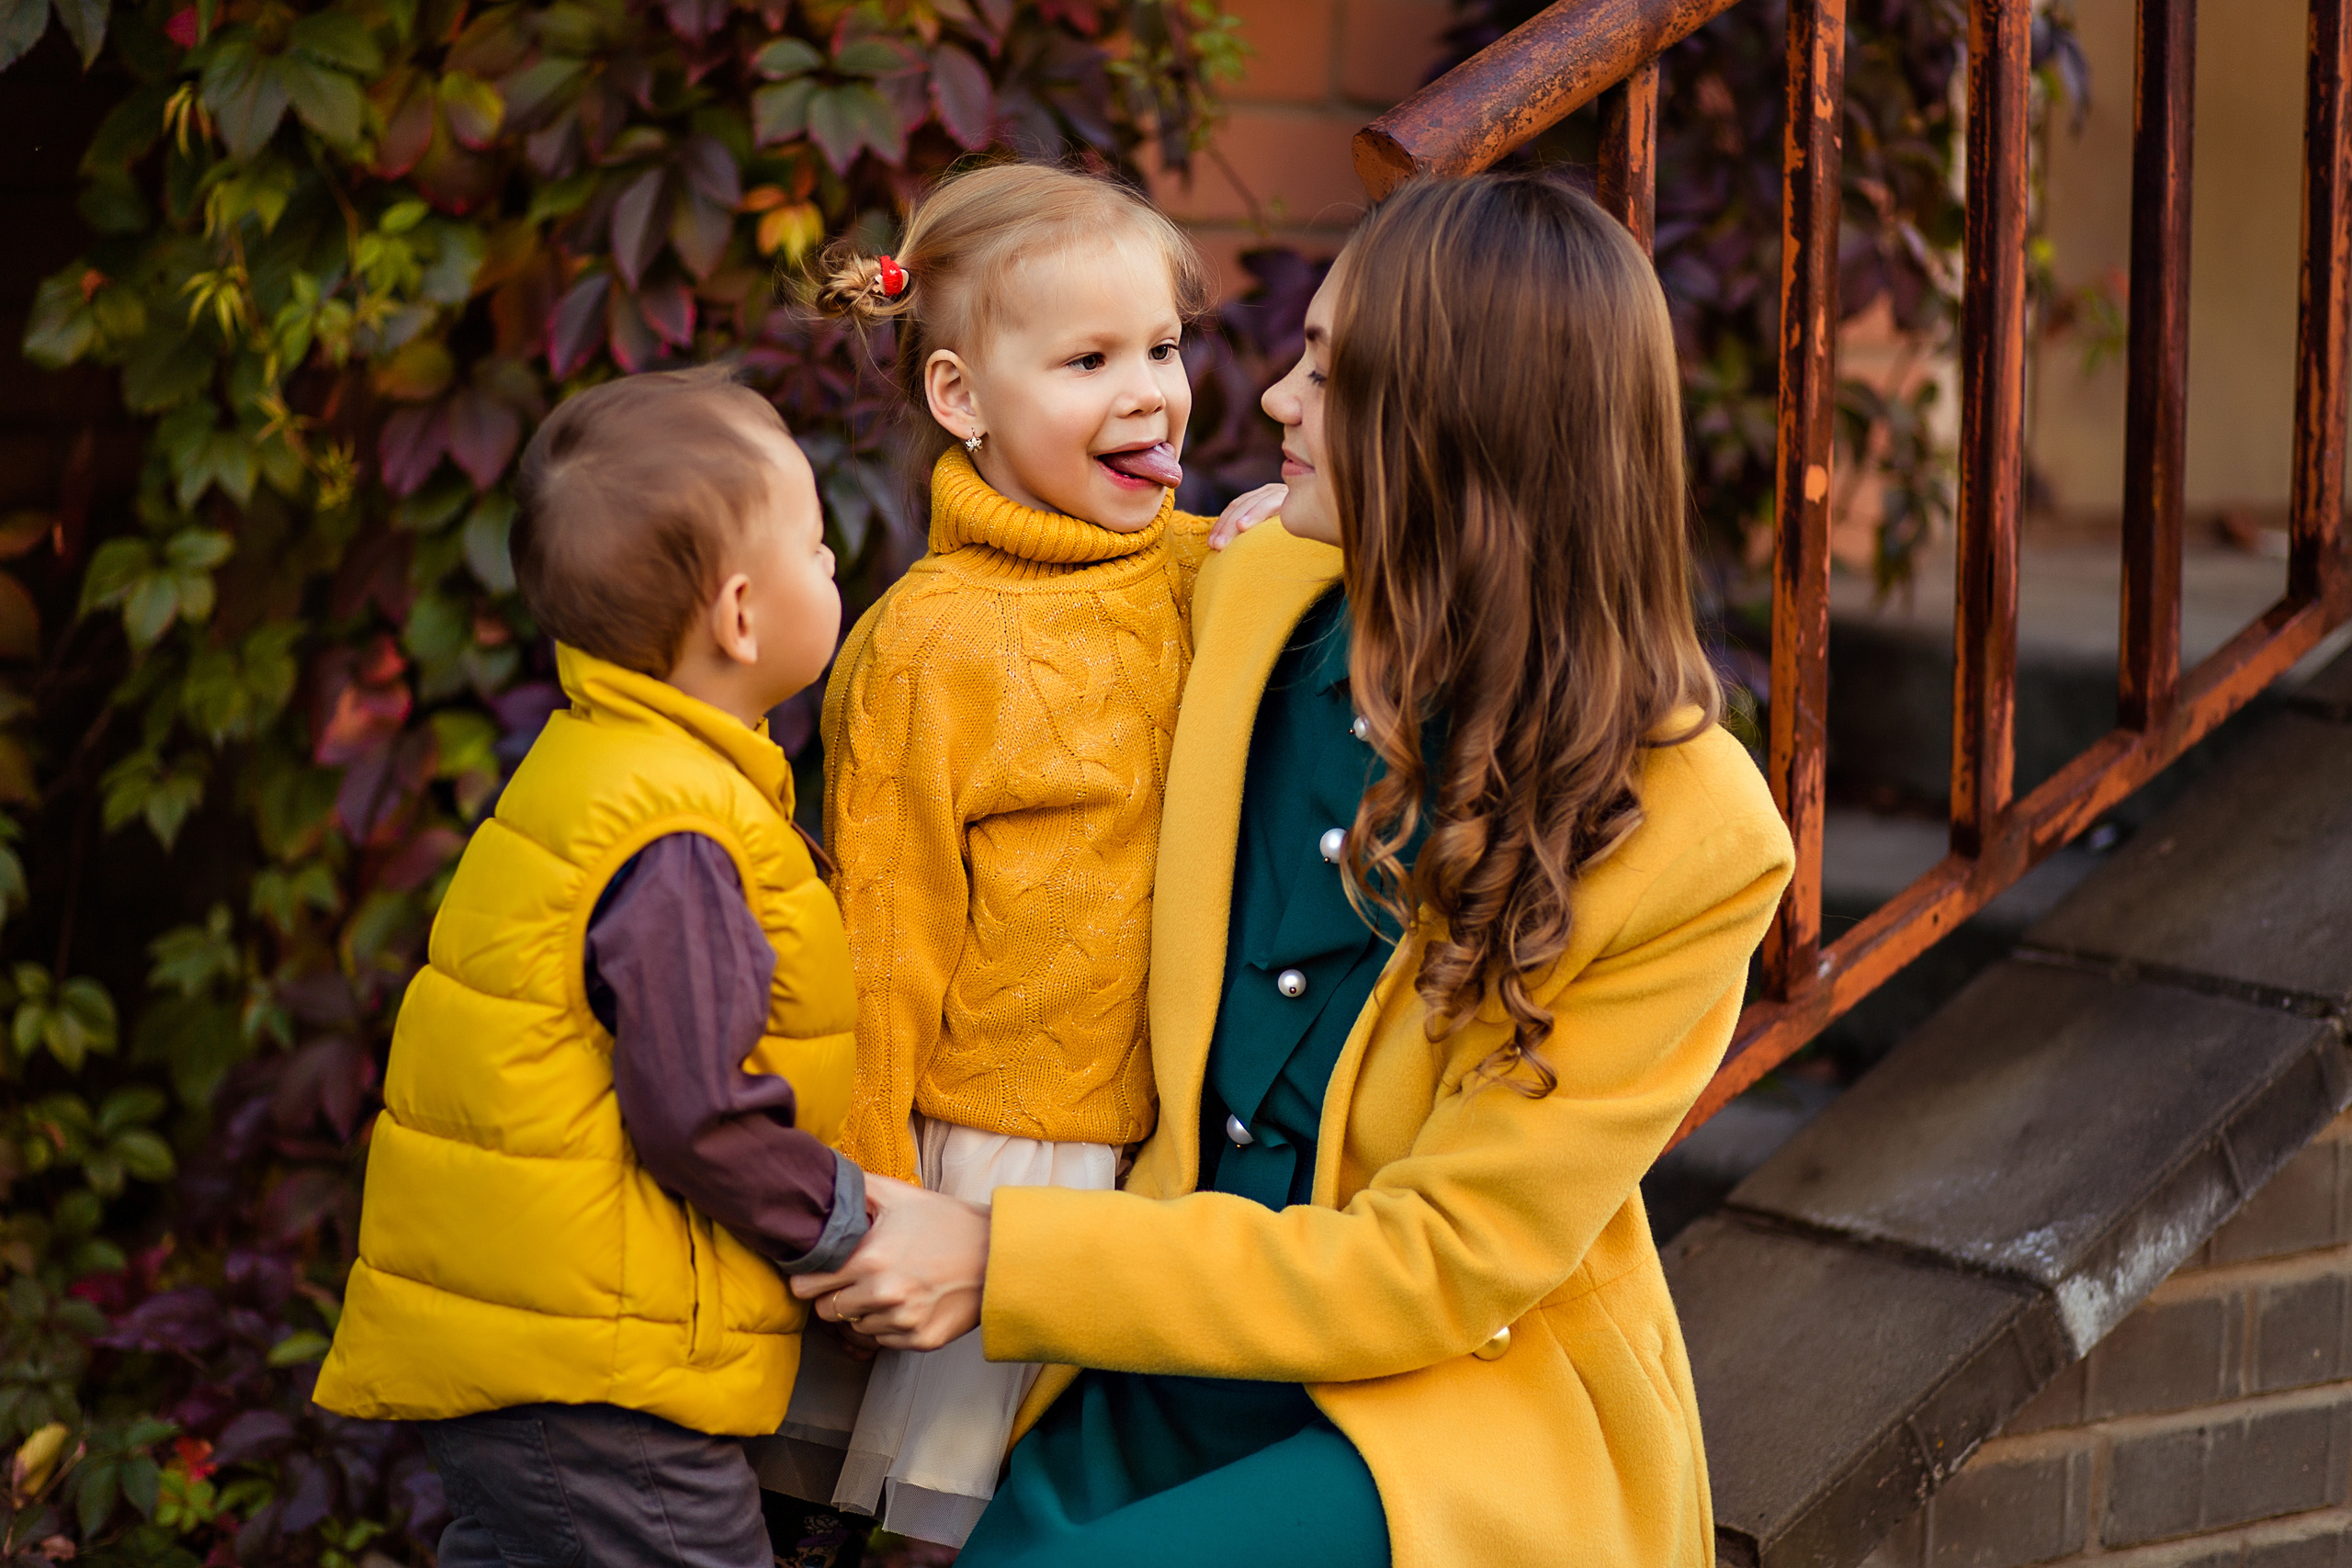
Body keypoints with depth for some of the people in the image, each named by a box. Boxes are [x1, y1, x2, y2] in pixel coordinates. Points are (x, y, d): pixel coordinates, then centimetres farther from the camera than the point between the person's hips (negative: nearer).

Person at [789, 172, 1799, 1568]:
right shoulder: (1253, 594, -1)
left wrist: (1006, 1262, -18)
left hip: (1469, 1419, -5)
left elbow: (1437, 1265, -17)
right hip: (1184, 1359, 5)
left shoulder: (1690, 837, -17)